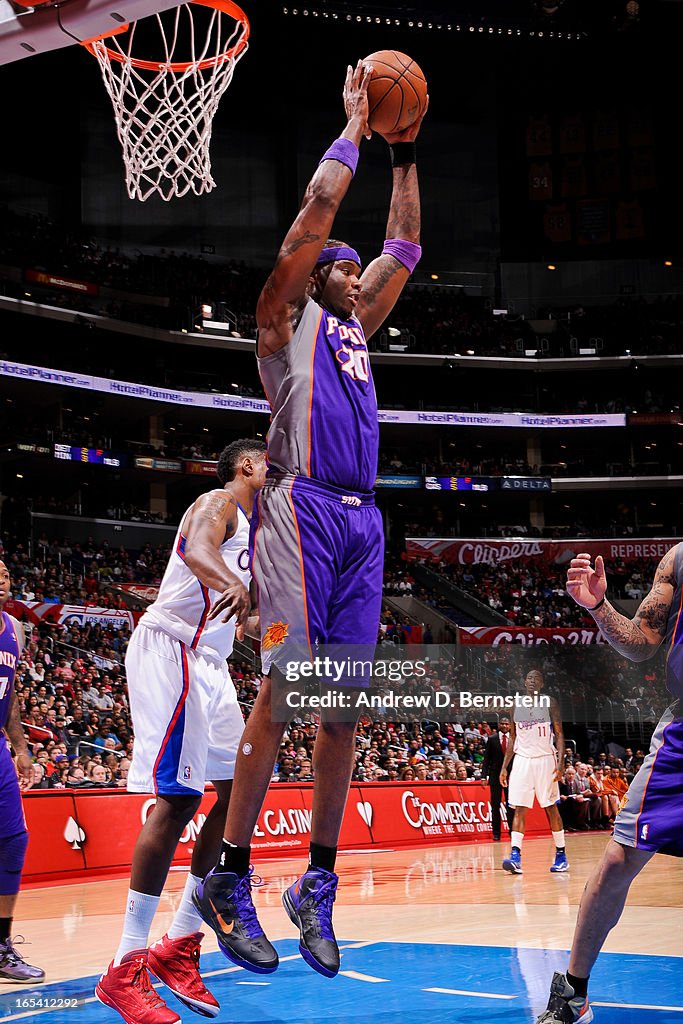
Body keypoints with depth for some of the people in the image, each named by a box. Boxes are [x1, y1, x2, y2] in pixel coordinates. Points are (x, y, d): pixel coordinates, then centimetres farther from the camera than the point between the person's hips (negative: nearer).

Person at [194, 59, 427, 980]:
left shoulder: (355, 328, 28)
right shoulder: (288, 315, 9)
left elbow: (404, 246, 32)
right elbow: (319, 207, 1)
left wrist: (406, 155, 31)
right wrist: (355, 124, 11)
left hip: (363, 521, 7)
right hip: (304, 507, -7)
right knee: (285, 689, -14)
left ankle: (318, 885, 8)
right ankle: (228, 880, -6)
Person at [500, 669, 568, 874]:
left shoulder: (550, 703, -1)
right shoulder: (517, 705, 9)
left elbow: (559, 735, -3)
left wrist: (560, 763, -14)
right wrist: (504, 766, 10)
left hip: (545, 759, -3)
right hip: (522, 759, 3)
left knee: (551, 808, 3)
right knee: (519, 809, -6)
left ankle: (561, 855, 13)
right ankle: (515, 856, -11)